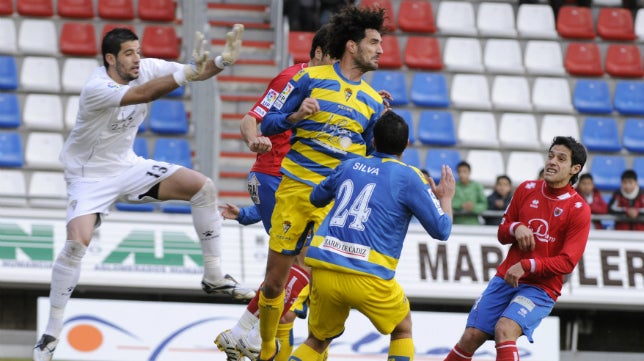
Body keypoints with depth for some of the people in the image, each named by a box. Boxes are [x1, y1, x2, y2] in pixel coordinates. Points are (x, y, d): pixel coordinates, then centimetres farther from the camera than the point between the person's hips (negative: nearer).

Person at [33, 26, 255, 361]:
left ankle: (214, 277, 4)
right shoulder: (96, 88, -28)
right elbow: (144, 94, -43)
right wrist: (187, 72, -54)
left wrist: (222, 60, -33)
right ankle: (51, 334, -13)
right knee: (77, 243, -25)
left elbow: (194, 72, -12)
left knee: (203, 187, -7)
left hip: (128, 166, 6)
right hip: (90, 176, -6)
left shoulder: (145, 69, -9)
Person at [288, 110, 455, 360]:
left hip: (323, 271, 3)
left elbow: (316, 198, 35)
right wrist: (446, 198, 24)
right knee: (402, 330, 23)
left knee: (317, 341, 23)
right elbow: (441, 230, 5)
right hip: (368, 277, -3)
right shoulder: (409, 177, 3)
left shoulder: (349, 166, 17)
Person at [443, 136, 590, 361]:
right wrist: (515, 228, -11)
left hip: (541, 289, -5)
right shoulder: (526, 190, 5)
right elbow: (502, 234, 13)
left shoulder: (578, 209, -9)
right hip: (505, 279, 5)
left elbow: (567, 262, -13)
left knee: (504, 330, -29)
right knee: (471, 338, -1)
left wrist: (526, 266, -22)